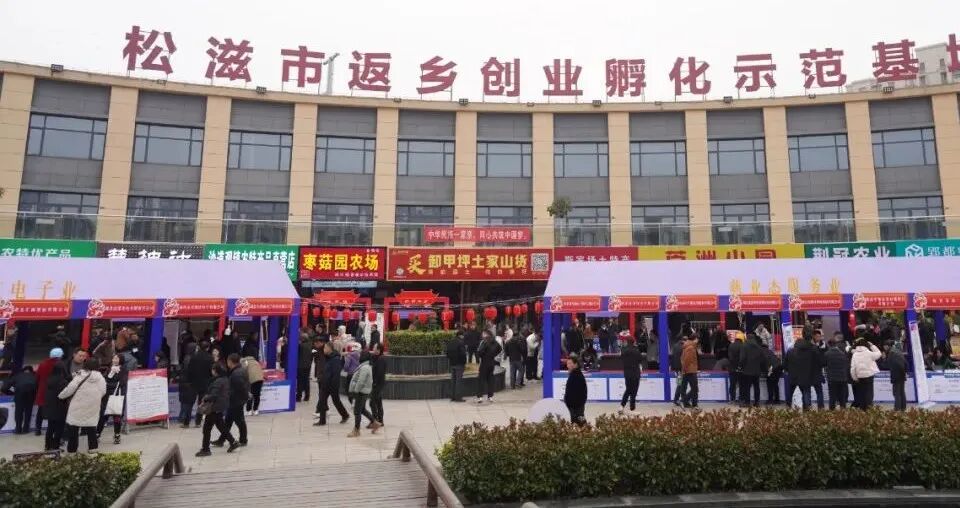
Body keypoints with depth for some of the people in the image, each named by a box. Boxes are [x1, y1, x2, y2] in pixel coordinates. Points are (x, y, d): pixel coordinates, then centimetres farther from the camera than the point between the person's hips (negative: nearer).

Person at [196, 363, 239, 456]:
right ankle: (233, 442, 20)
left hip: (215, 408, -10)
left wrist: (204, 400, -16)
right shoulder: (225, 380, 9)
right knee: (221, 426, 19)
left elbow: (213, 395, -26)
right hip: (221, 407, 10)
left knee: (207, 428, 1)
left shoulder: (218, 382, -21)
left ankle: (205, 449, 7)